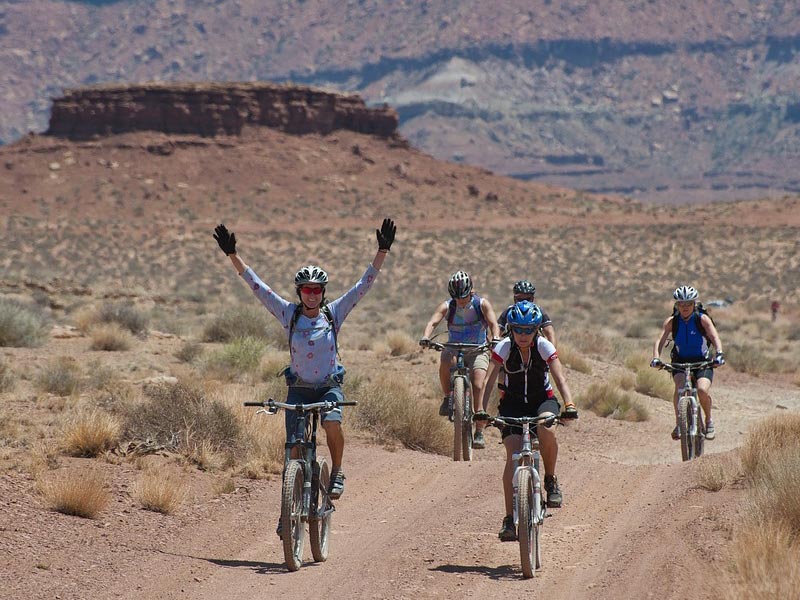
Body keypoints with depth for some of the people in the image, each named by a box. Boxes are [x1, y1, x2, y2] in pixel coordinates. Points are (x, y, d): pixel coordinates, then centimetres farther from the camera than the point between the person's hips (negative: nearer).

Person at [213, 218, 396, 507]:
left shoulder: (333, 314, -3)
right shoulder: (289, 314, -3)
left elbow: (364, 285, -5)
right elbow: (256, 285, -5)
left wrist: (383, 251, -12)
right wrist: (232, 255, -9)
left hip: (329, 386, -1)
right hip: (298, 388, 1)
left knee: (332, 422, -31)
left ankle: (337, 472, -7)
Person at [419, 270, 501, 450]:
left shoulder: (482, 304, -11)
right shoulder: (447, 306, -11)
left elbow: (493, 323, -24)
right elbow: (433, 322, -26)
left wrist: (495, 338, -46)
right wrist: (426, 337, -46)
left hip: (478, 351, 0)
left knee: (478, 386, -19)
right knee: (445, 362, -35)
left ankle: (479, 432, -12)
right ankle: (447, 398, -11)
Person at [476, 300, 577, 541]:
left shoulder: (544, 346, -17)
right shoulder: (504, 347, -17)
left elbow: (560, 378, -26)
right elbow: (489, 380, -24)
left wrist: (569, 405, -42)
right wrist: (481, 410, -38)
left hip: (542, 399, 0)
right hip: (512, 404, 0)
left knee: (546, 429, -35)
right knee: (513, 455, -19)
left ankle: (551, 480, -9)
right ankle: (510, 519, -17)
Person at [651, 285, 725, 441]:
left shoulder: (702, 319, -12)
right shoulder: (672, 321, -8)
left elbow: (715, 337, -23)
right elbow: (660, 340, -17)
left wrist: (719, 354, -42)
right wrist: (656, 358, -36)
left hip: (702, 362, -1)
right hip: (680, 361, 1)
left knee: (702, 390, -27)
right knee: (680, 387, -30)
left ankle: (709, 421, 1)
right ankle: (678, 423, -14)